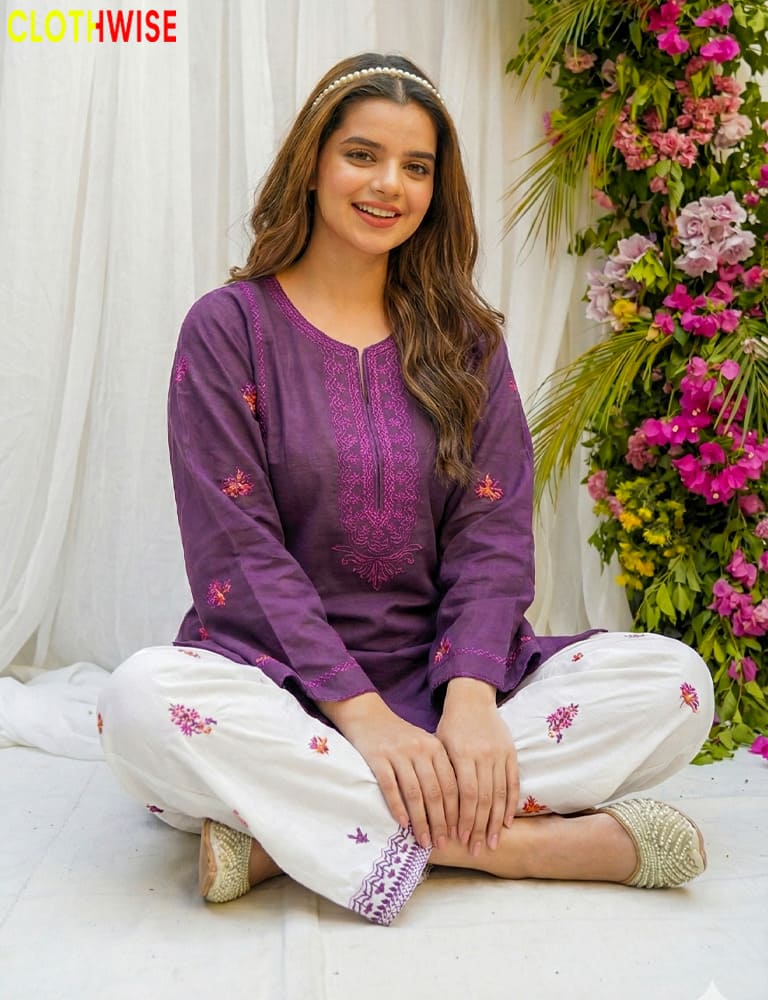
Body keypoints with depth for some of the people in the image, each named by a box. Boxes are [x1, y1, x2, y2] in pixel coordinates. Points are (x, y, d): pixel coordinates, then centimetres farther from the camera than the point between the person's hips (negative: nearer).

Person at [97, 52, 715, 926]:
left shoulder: (465, 338, 9)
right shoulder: (229, 326, 0)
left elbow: (493, 532, -1)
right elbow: (236, 548, -10)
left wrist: (472, 696, -19)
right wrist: (362, 714, -21)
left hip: (440, 673, 3)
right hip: (278, 678, -2)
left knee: (675, 680, -18)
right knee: (145, 698, -34)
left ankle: (287, 829, -22)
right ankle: (512, 842, -25)